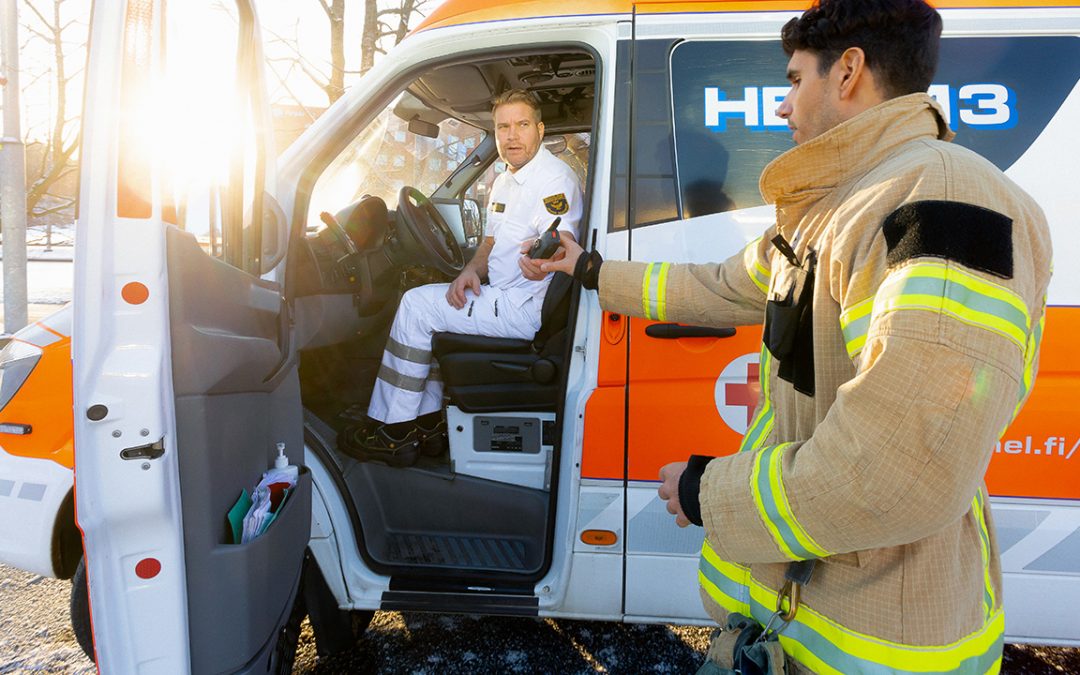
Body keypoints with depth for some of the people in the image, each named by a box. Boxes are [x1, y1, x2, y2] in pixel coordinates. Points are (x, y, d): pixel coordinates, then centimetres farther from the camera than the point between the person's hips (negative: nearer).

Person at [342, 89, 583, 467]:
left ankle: (393, 432, -2)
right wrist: (472, 271, 1)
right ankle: (427, 421, 10)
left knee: (418, 305, -12)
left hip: (526, 308, -10)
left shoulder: (554, 179, -14)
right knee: (422, 304, 12)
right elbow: (491, 242, 20)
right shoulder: (503, 183, 18)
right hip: (503, 297, 10)